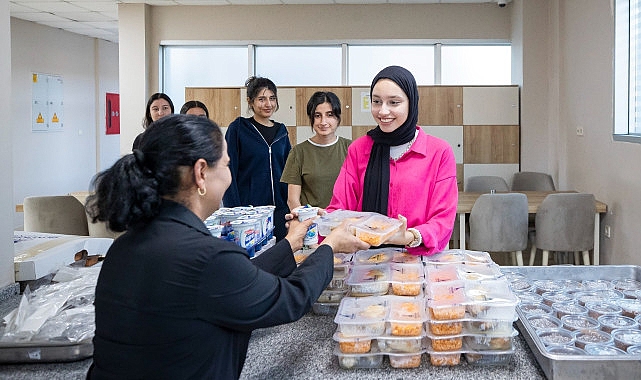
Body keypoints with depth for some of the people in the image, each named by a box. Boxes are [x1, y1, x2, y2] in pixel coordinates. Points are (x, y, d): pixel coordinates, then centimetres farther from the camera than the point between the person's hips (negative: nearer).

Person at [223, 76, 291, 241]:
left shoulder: (281, 131, 12)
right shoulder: (238, 128, -3)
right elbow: (229, 171, -7)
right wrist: (234, 211, -14)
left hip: (279, 209, 5)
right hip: (248, 208, -4)